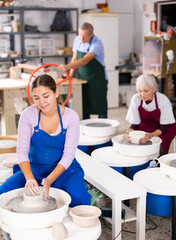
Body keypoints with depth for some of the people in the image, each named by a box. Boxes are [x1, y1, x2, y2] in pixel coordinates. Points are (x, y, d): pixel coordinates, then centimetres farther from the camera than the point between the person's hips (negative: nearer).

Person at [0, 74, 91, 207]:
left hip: (64, 170, -2)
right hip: (34, 169, 2)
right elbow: (22, 150, -15)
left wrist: (49, 180, -31)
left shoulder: (71, 116, -12)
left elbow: (69, 154, -16)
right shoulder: (28, 115, -9)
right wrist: (29, 178, -33)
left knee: (78, 196, -32)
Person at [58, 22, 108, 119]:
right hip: (82, 78, 6)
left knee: (100, 107, -1)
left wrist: (68, 66, -43)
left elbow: (85, 60, -32)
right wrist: (70, 75, 0)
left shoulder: (97, 44, -20)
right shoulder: (77, 40, 1)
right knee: (84, 107, 8)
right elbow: (74, 59, 9)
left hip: (98, 80, -5)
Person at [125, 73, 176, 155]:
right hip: (145, 126, 3)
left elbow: (164, 127, -22)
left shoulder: (163, 100, -27)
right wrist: (130, 131, -34)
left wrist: (151, 135, -41)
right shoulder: (135, 99, -18)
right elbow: (135, 124, -11)